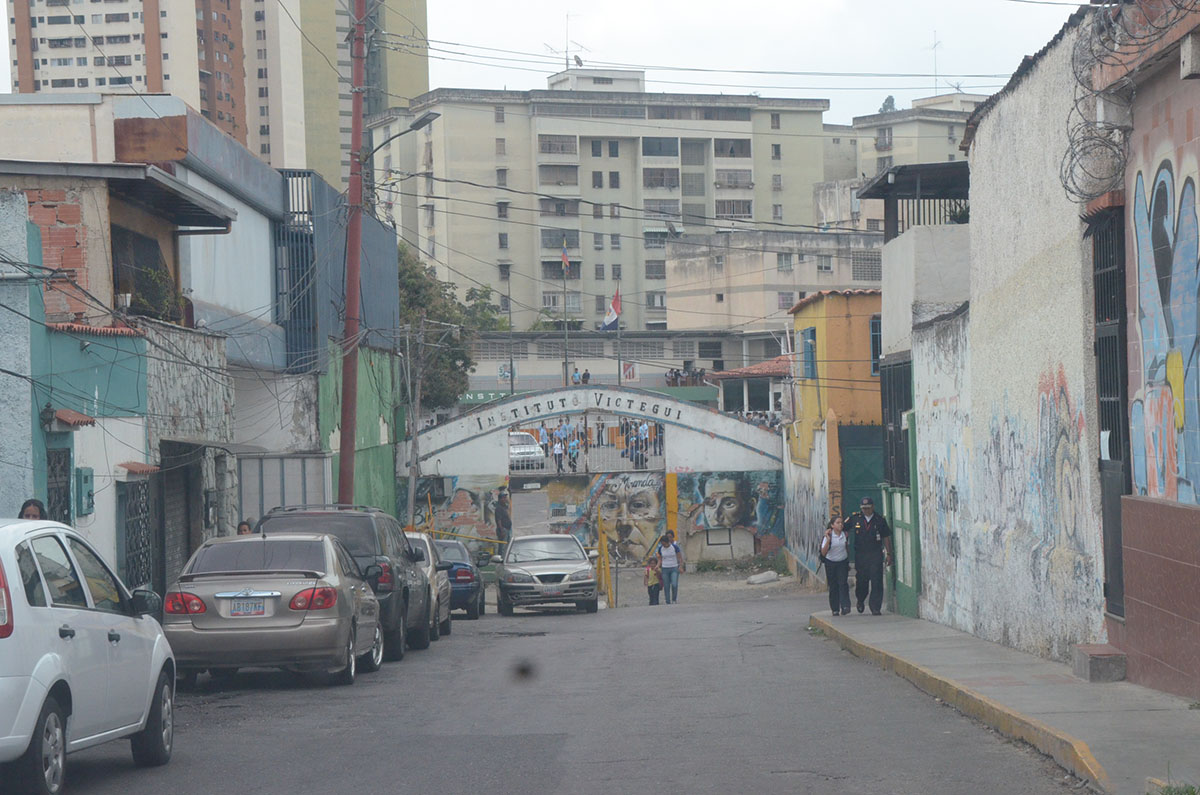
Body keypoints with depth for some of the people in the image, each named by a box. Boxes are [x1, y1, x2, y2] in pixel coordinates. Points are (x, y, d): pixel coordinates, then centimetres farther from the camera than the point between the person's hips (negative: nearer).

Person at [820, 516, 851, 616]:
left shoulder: (845, 535, -1)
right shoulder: (828, 536, -10)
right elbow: (823, 552, -16)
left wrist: (848, 563, 19)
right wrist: (828, 540, -28)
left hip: (843, 563, 1)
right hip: (831, 563, -1)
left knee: (843, 583, -13)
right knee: (833, 587, 3)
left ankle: (845, 607, -20)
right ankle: (835, 609, 11)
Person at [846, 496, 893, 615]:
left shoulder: (880, 520, 4)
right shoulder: (855, 519, 5)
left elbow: (886, 538, 9)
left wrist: (888, 554, 6)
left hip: (876, 555, -1)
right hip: (860, 555, 1)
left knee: (876, 582, -7)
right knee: (861, 582, 5)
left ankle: (876, 608, -4)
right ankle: (860, 600, 34)